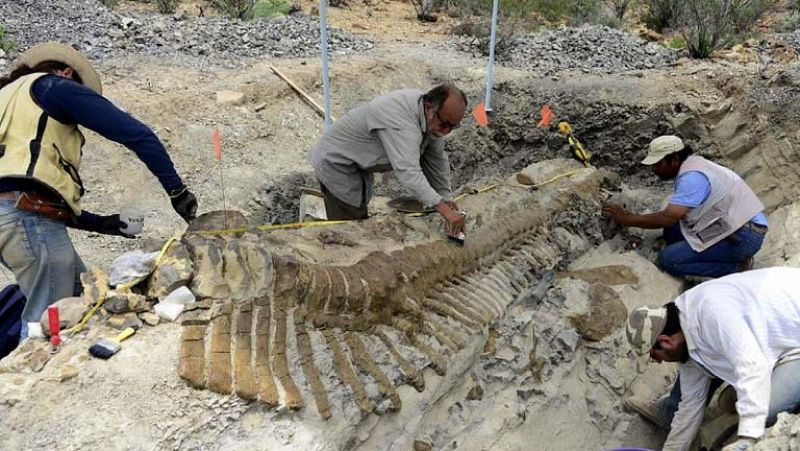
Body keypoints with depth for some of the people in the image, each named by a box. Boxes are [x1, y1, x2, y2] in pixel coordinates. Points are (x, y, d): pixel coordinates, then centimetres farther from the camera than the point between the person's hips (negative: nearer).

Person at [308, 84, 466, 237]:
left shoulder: (433, 118, -6)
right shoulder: (401, 119, -36)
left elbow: (436, 160, 6)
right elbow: (408, 171, -48)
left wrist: (446, 199, 2)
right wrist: (444, 209, -53)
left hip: (356, 165, 10)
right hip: (336, 163, -10)